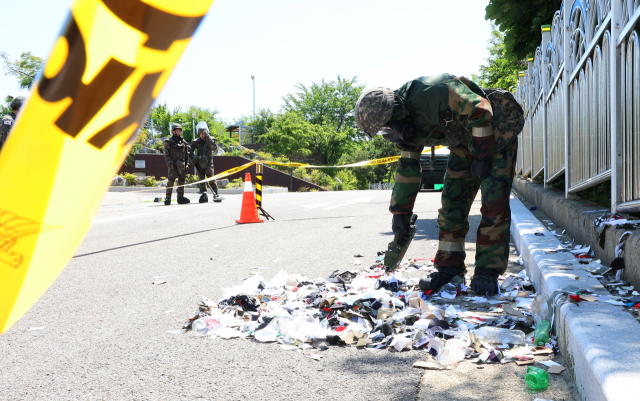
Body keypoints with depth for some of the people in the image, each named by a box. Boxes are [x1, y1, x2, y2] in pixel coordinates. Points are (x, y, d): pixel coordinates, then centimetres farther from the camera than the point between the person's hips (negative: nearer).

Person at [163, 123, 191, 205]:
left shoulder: (183, 141, 17)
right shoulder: (169, 141, 1)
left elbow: (187, 154, 19)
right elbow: (166, 154, -5)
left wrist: (187, 163, 10)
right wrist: (169, 163, -15)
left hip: (182, 164, 5)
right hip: (173, 164, -5)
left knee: (182, 180, 6)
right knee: (171, 180, -12)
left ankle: (180, 197, 13)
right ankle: (168, 198, -10)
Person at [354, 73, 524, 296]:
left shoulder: (432, 91, -34)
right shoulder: (406, 126, -6)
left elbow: (480, 111, -30)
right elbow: (407, 168, 4)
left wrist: (481, 157, -23)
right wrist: (401, 213, 5)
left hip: (494, 136, -7)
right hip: (463, 144, 8)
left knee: (494, 205, -12)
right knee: (452, 202, 0)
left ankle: (488, 272, -6)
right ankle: (450, 267, 6)